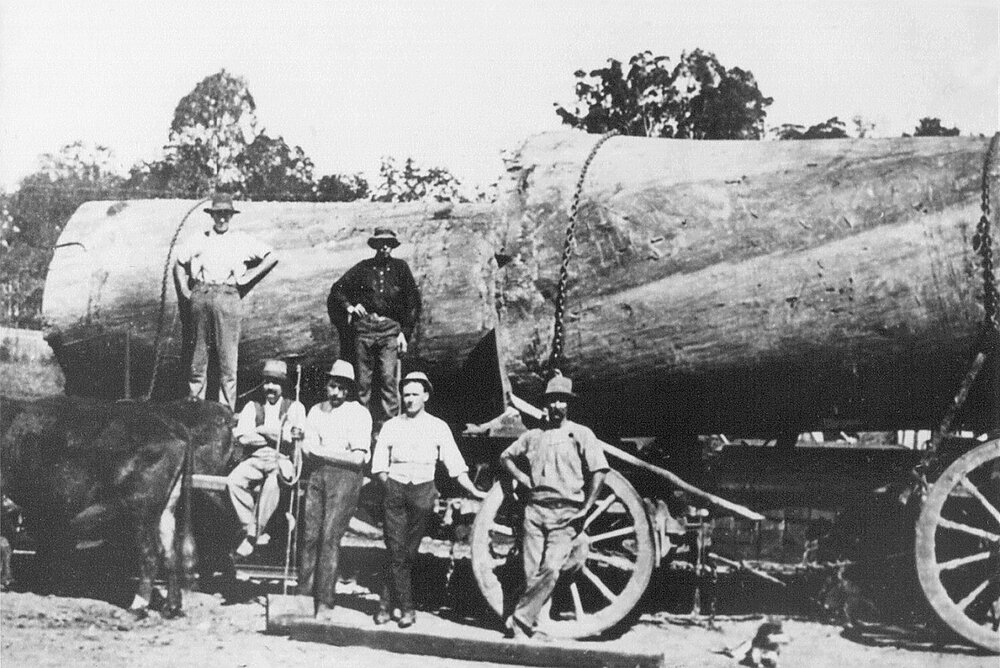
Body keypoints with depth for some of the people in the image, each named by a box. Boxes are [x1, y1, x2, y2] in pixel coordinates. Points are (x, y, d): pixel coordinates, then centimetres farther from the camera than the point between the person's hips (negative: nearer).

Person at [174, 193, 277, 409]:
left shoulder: (242, 241, 12)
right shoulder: (199, 240, 16)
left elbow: (272, 258, 10)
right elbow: (179, 265, 23)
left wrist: (248, 277, 3)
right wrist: (184, 292, 11)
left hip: (228, 296, -2)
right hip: (200, 297, 2)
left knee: (228, 357, -5)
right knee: (198, 356, 3)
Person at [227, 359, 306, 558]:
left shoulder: (294, 407, 13)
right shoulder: (253, 407, 18)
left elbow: (295, 435, -6)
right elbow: (242, 436, 1)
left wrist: (260, 430, -3)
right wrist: (276, 435, -5)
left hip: (282, 461, -3)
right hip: (255, 459, 3)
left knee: (272, 483, -36)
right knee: (234, 480, -29)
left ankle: (254, 534, -26)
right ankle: (251, 529, -21)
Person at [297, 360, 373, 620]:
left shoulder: (359, 413, 1)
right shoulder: (316, 411, 18)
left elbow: (358, 458, -7)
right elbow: (307, 447, 13)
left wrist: (321, 452, -7)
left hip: (345, 475, -5)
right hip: (318, 473, 5)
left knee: (330, 537, -11)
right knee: (310, 535, -3)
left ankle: (325, 602, -9)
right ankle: (304, 593, 3)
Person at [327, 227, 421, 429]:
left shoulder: (400, 267, 12)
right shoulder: (363, 268, 13)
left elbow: (413, 302, 10)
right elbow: (337, 289, 20)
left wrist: (405, 332, 3)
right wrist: (349, 306, 2)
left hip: (390, 329, -1)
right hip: (364, 327, 1)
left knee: (388, 379, -13)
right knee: (363, 381, 0)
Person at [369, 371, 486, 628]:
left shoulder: (438, 427, 6)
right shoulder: (391, 426, 8)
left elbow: (455, 464, 3)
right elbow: (379, 465, 10)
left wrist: (473, 491, -4)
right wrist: (390, 486, -3)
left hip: (423, 490, 0)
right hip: (395, 490, 0)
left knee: (408, 551, 0)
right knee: (397, 551, -5)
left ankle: (387, 602, 12)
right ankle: (406, 608, 1)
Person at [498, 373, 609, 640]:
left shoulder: (581, 434, 4)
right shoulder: (533, 436, 13)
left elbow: (599, 472, -3)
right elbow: (506, 456, 27)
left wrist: (585, 509, -7)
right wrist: (522, 478, 9)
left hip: (566, 514, -3)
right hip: (535, 509, 3)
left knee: (551, 569, -18)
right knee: (532, 573, -2)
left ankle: (520, 621, -12)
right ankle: (528, 625, 7)